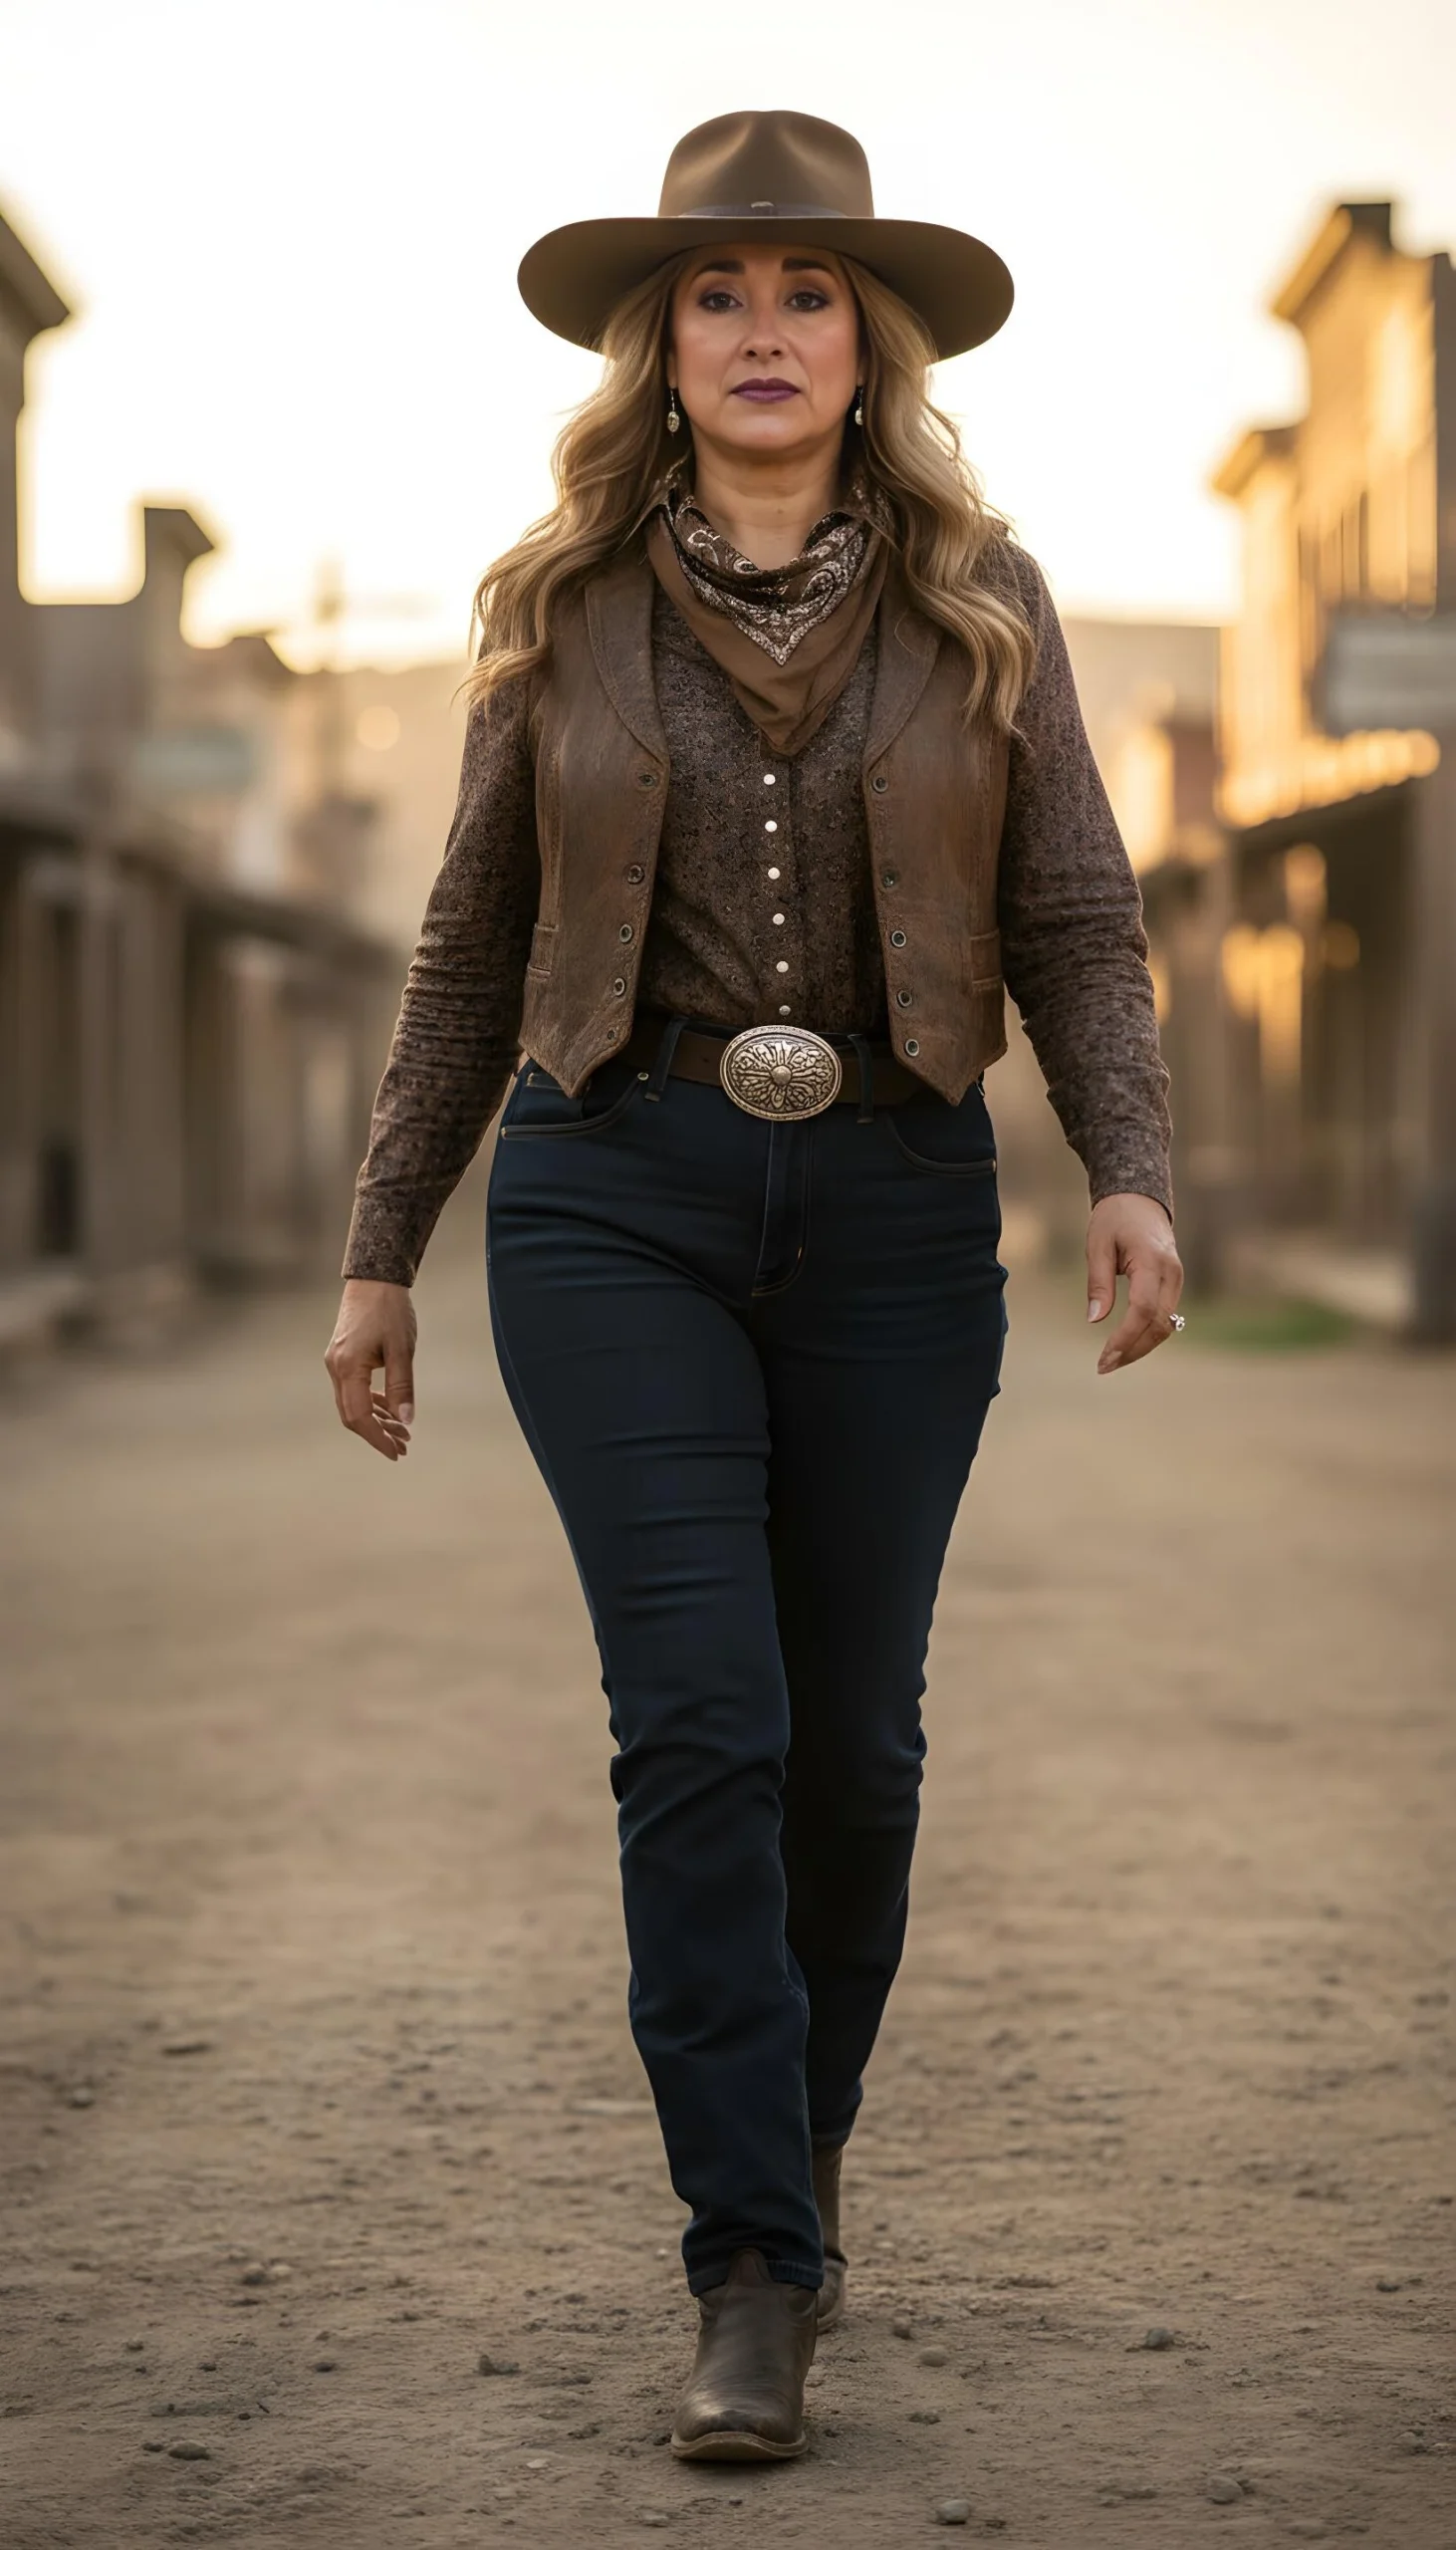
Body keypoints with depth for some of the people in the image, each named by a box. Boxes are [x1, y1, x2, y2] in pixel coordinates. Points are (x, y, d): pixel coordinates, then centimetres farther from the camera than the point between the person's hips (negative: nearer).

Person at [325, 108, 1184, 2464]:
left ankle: (793, 2158, 30)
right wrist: (382, 1251, 11)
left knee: (857, 1742, 6)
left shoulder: (979, 601, 6)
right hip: (616, 1200, -1)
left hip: (894, 1206, 1)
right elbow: (475, 947, 12)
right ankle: (759, 2274, -6)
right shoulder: (564, 610, 7)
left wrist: (1132, 1171, -13)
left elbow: (1078, 920, 4)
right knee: (703, 1718, -11)